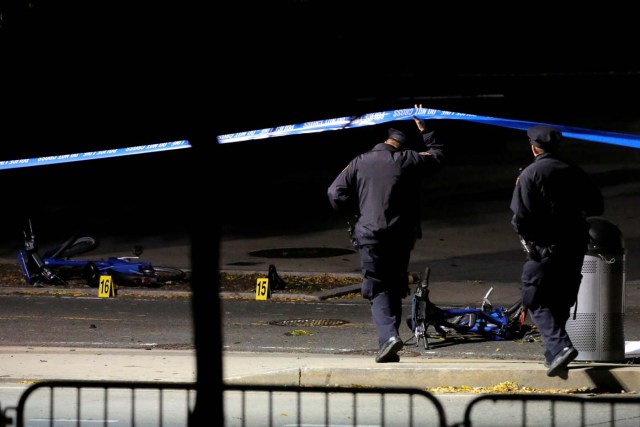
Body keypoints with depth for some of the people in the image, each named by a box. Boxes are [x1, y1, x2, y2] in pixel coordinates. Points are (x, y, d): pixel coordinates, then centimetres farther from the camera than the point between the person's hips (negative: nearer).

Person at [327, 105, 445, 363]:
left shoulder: (360, 163, 2)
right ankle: (389, 337, 11)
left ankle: (388, 335, -23)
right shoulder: (409, 161, 2)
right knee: (395, 289, 14)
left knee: (377, 290, -1)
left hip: (369, 236, -1)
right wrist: (424, 130, 31)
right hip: (401, 236, 1)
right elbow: (437, 156, 21)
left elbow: (336, 193, -2)